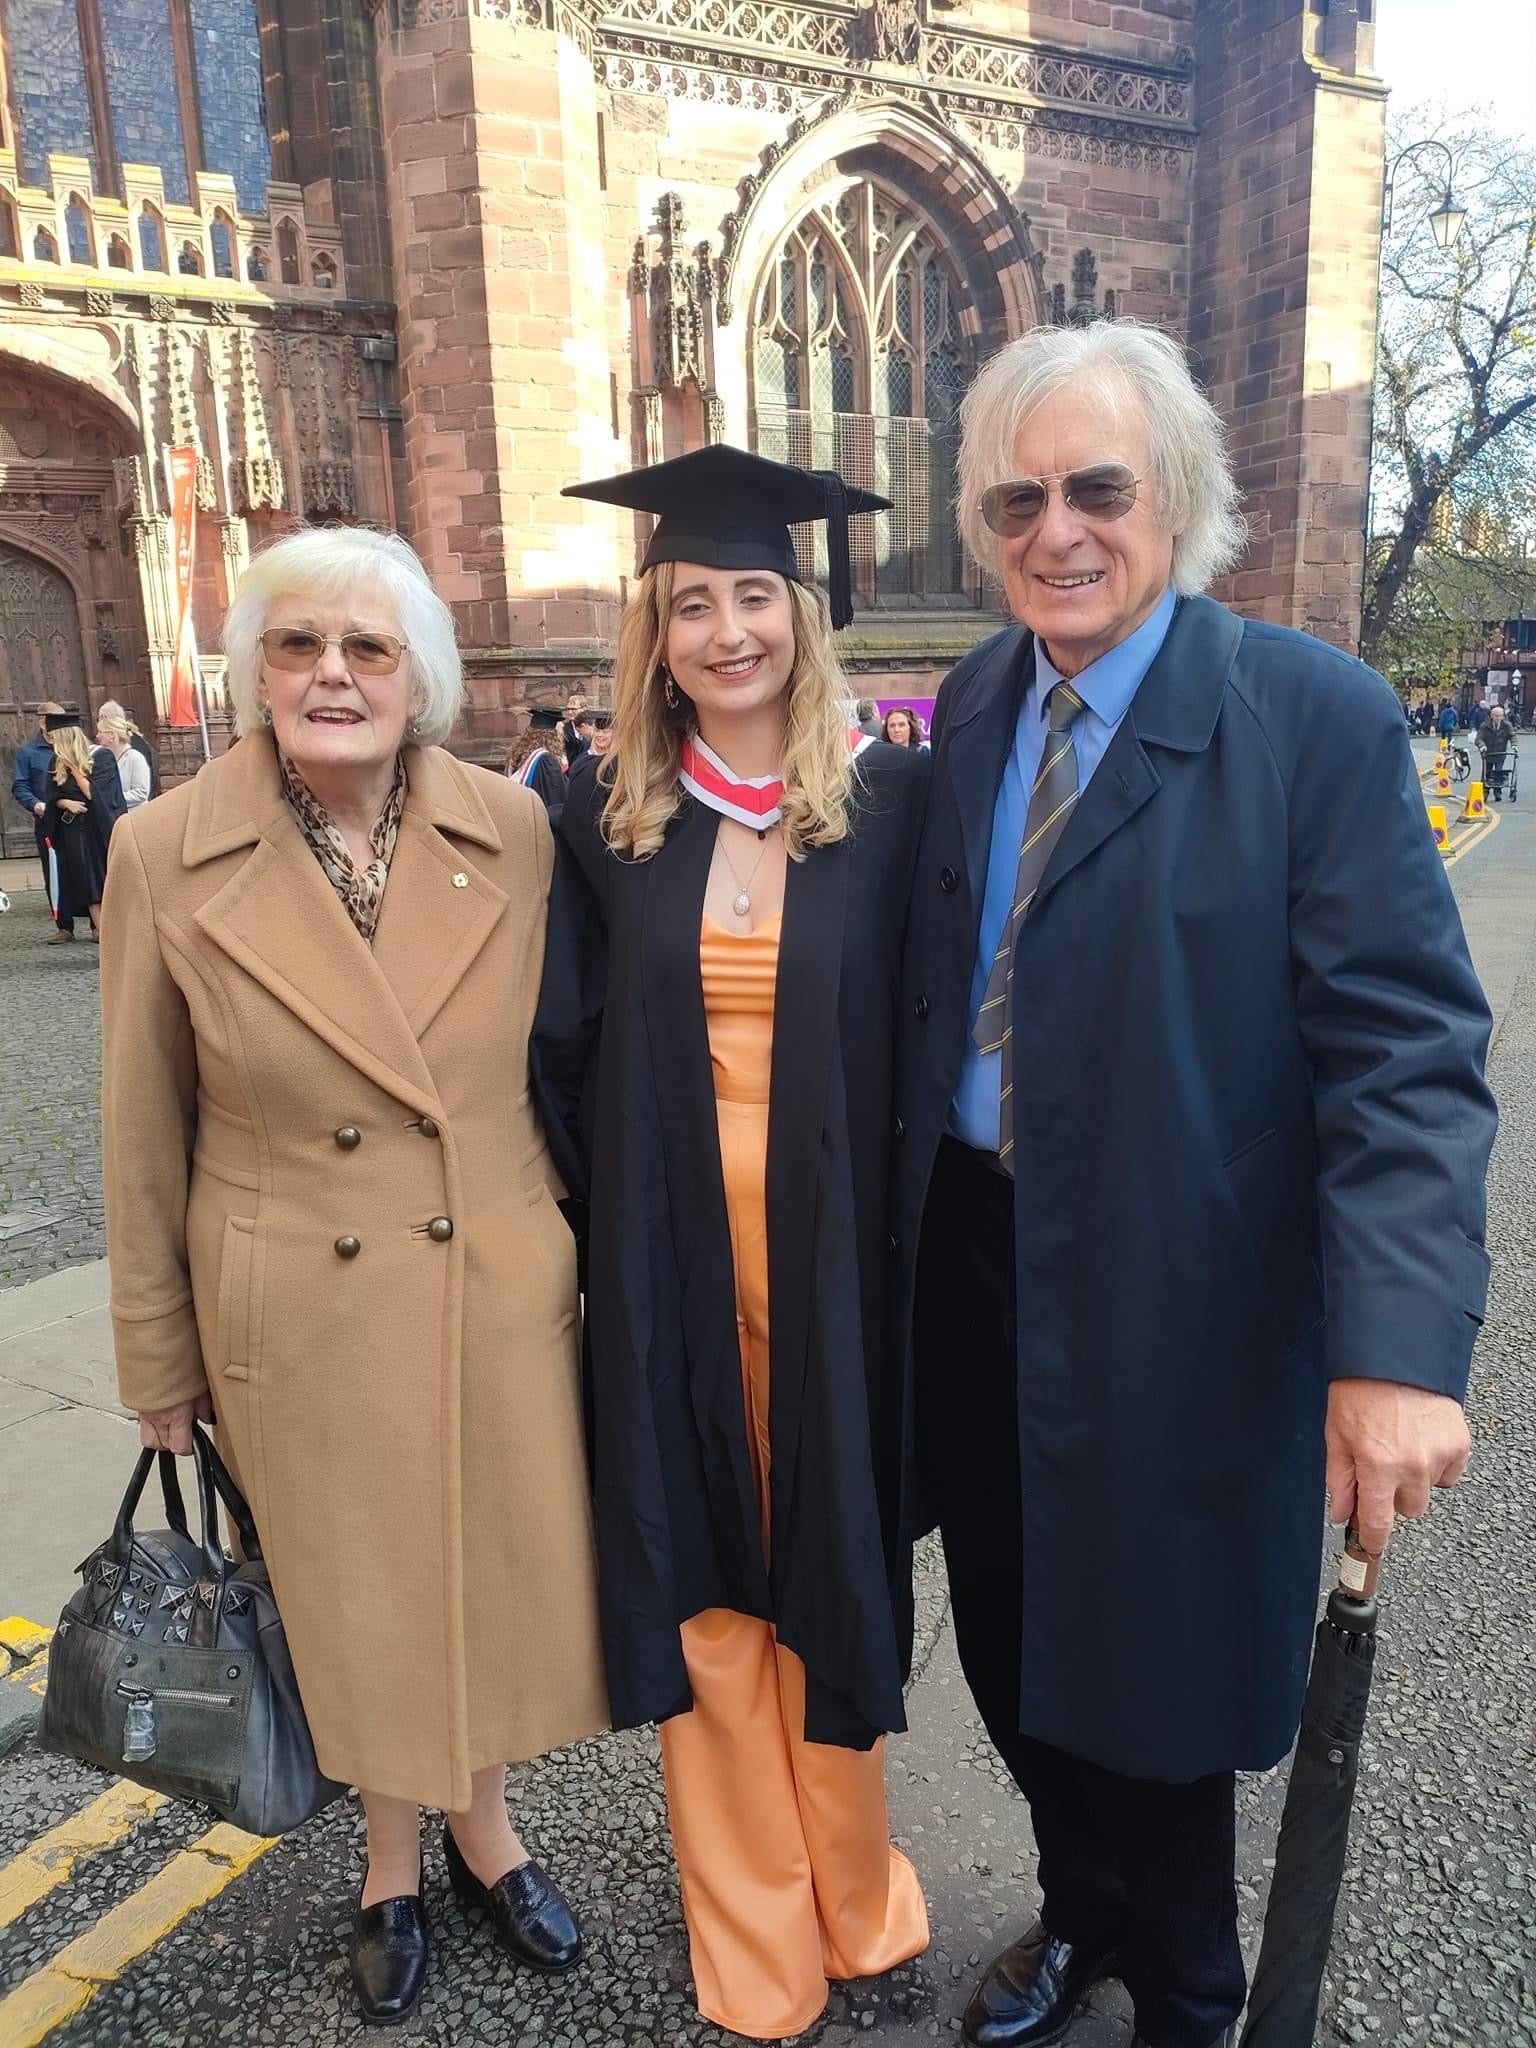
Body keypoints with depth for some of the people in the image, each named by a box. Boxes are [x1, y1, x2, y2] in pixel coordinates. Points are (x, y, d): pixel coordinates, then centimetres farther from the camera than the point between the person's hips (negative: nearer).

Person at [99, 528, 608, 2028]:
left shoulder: (516, 830, -6)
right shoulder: (166, 855, -10)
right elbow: (145, 1143, -3)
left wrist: (574, 1238, 7)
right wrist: (160, 1364, 3)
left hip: (500, 1293, 2)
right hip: (295, 1318, -1)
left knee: (492, 1578, 18)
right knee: (349, 1597, 19)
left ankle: (479, 1828, 49)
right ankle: (392, 1860, 48)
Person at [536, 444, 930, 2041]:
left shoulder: (889, 801, -2)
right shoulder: (608, 817, 2)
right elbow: (568, 1048, 6)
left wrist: (907, 1232, -4)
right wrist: (610, 1217, 1)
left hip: (834, 1244, -1)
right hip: (671, 1251, 2)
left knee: (830, 1550, 12)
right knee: (701, 1562, 11)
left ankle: (846, 1890, 38)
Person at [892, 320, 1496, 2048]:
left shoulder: (1315, 716, -14)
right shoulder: (974, 703, 4)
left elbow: (1404, 1049, -18)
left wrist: (1398, 1347, -27)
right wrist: (911, 1220, 3)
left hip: (1169, 1293, -5)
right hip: (968, 1261, 5)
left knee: (1151, 1664, 15)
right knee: (1010, 1641, 22)